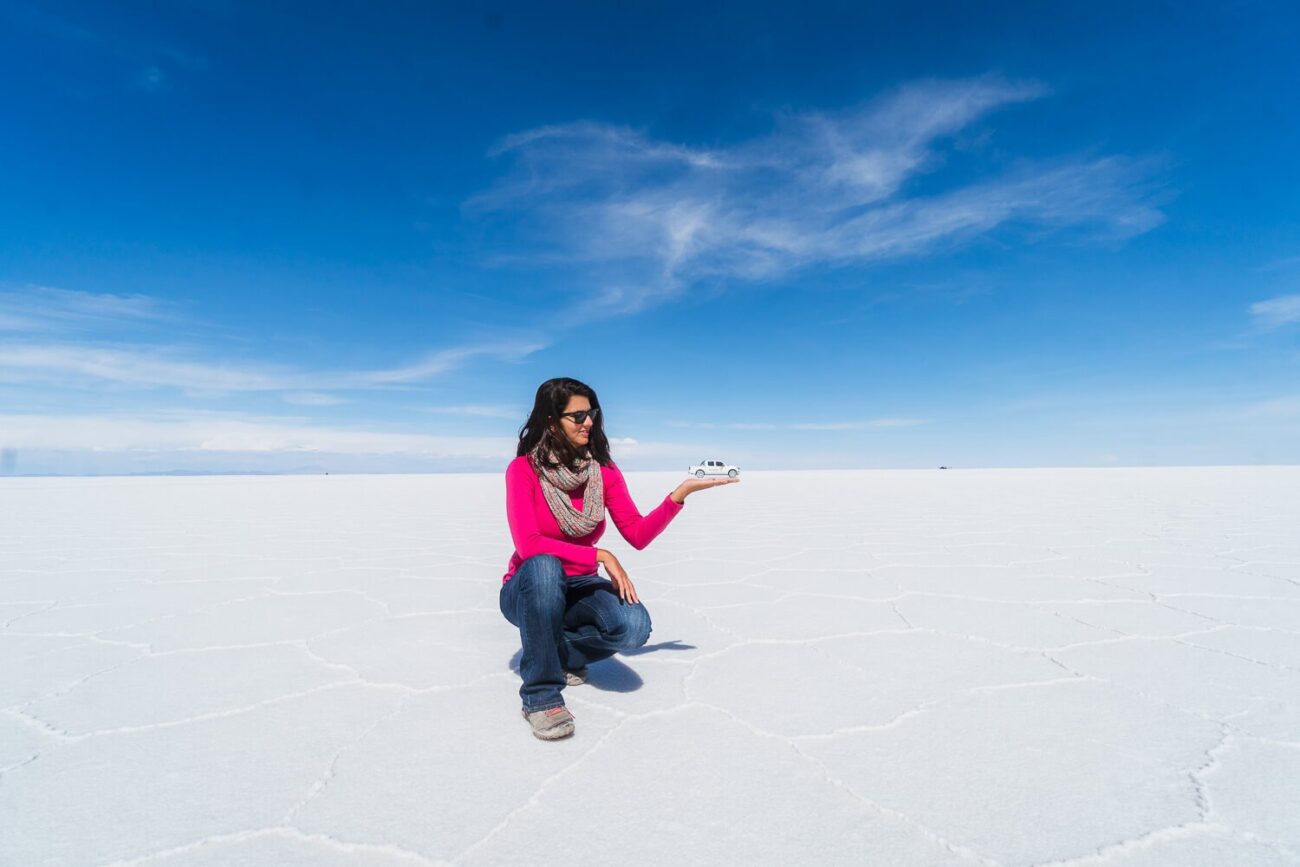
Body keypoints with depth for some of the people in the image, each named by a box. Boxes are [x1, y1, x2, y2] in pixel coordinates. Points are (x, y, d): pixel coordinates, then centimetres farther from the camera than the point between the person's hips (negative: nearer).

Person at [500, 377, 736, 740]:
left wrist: (680, 494, -19)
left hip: (578, 588, 3)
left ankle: (560, 652, 3)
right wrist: (600, 556, -30)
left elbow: (638, 536, -8)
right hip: (530, 589, -2)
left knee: (634, 625, -28)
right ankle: (541, 694, -24)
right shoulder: (523, 469, -16)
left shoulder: (603, 470, -5)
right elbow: (529, 546, -26)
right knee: (544, 565, -39)